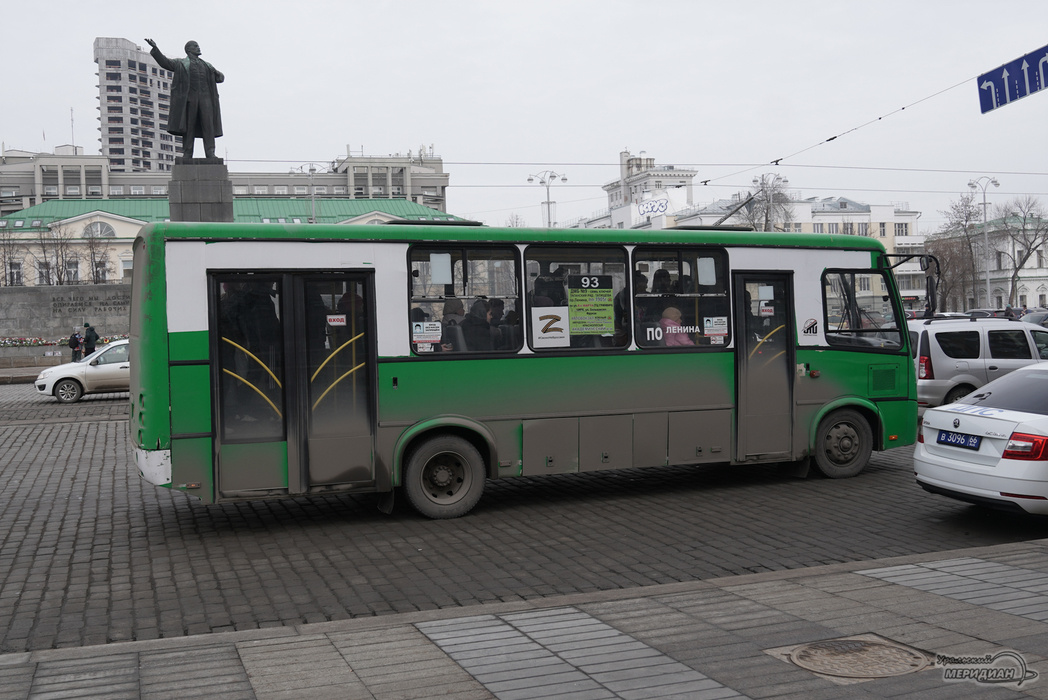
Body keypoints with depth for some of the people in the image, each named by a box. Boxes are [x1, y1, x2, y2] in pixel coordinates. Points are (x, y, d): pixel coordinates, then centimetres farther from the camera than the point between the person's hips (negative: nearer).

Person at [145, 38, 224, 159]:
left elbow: (219, 78, 25)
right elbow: (164, 62, 4)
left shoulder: (206, 65, 26)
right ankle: (187, 154, -4)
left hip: (205, 98, 3)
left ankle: (210, 154, -14)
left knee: (208, 124, -10)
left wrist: (219, 74, 1)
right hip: (189, 98, -3)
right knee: (188, 126, -5)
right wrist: (155, 49, -9)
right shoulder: (180, 63, 16)